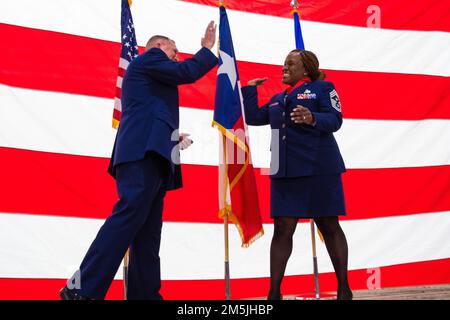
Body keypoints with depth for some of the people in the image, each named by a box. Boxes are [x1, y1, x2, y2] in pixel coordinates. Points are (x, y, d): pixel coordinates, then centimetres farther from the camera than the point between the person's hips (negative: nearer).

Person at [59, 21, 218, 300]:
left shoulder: (150, 76, 35)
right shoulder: (150, 57, 9)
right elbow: (187, 72, -2)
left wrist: (174, 137, 23)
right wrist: (208, 48, 12)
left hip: (150, 156, 11)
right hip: (144, 153, -11)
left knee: (148, 232, 2)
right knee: (130, 215, -23)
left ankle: (144, 294, -2)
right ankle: (82, 289, -29)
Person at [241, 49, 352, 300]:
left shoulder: (322, 88, 4)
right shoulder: (277, 99, 23)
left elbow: (335, 120, -9)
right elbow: (253, 117, 24)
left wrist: (313, 118, -28)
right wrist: (250, 89, 24)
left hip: (318, 168, -5)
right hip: (284, 171, 5)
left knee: (329, 226, 0)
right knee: (282, 229, 0)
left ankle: (344, 289, 7)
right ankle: (274, 292, 2)